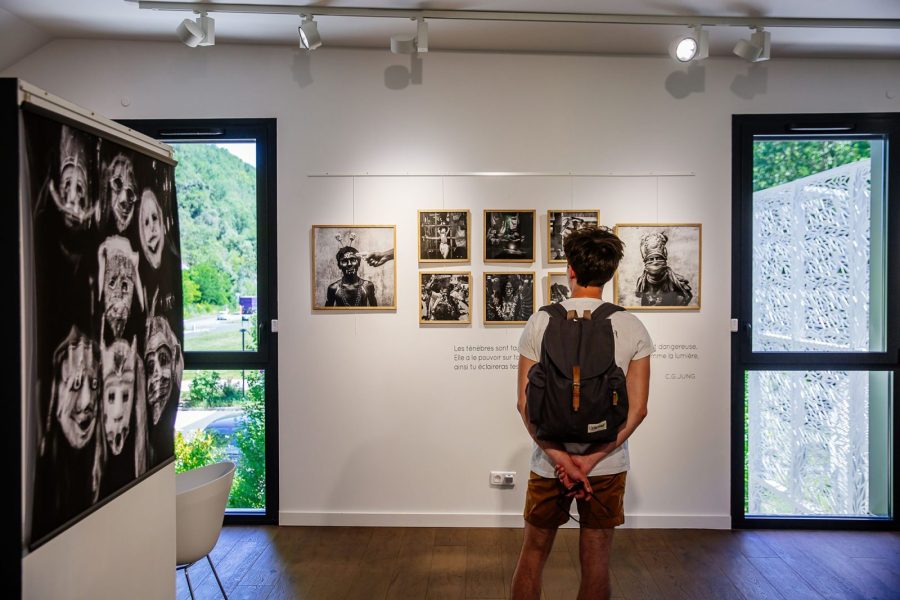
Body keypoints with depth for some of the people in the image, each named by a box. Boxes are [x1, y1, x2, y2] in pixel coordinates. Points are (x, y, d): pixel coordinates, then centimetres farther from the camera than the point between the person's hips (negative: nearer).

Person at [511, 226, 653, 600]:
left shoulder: (539, 323, -8)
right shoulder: (633, 329, -5)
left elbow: (525, 403, -11)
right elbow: (637, 407, -8)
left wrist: (560, 457, -12)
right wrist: (592, 459, -12)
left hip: (550, 462, -1)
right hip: (608, 464, 1)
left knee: (533, 554, 17)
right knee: (596, 562, 15)